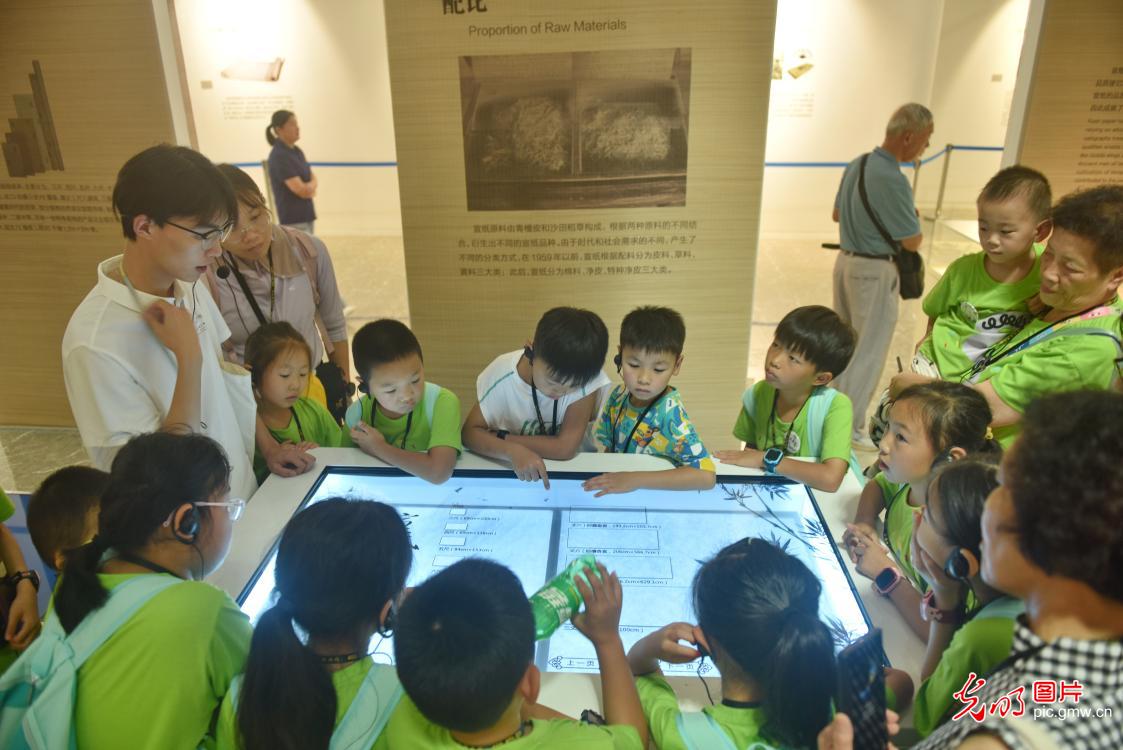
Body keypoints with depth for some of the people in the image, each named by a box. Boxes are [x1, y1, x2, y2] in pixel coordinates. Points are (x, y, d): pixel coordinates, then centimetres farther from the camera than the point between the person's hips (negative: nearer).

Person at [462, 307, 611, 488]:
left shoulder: (586, 376, -22)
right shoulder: (503, 372, -17)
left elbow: (566, 448, -24)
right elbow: (470, 432, -13)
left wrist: (501, 437, -18)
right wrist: (512, 450, -30)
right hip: (514, 473, 1)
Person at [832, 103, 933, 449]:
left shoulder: (857, 164, 4)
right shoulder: (892, 179, -24)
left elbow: (837, 214, 18)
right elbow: (912, 242, -17)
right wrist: (914, 219, 2)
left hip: (847, 261, 9)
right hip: (875, 272, -9)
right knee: (868, 352, 2)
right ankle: (849, 427, 9)